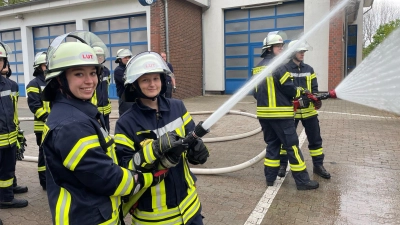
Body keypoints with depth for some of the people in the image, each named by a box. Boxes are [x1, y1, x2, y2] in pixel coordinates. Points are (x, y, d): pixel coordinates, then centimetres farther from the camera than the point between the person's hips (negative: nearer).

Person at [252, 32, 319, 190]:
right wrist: (299, 92, 7)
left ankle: (270, 177, 20)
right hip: (280, 114, -8)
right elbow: (289, 89, -12)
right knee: (292, 146, 0)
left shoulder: (257, 68, 12)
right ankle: (302, 181, 8)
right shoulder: (277, 65, -13)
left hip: (264, 114, 8)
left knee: (272, 144, 16)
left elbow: (255, 92, 14)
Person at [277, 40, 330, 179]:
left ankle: (318, 166, 22)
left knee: (315, 139, 9)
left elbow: (314, 88, 9)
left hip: (309, 110, 4)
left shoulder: (309, 69, 10)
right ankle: (283, 165, 22)